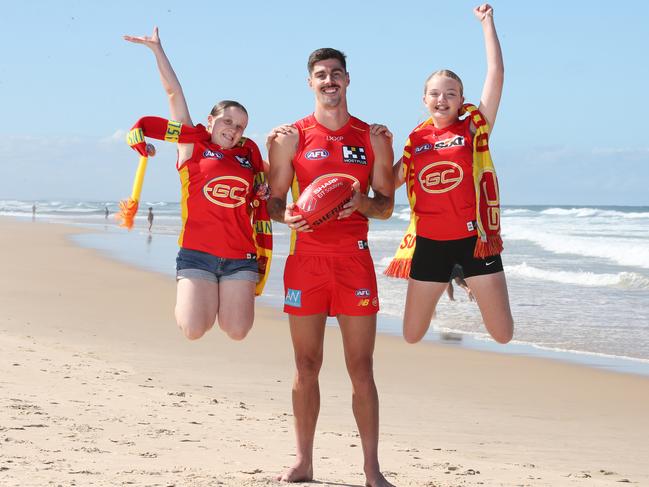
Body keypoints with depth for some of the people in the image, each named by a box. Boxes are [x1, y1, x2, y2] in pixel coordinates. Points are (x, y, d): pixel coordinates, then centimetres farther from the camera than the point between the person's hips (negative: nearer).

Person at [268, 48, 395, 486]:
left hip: (354, 258, 0)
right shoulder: (290, 137, 6)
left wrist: (361, 202, -13)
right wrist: (286, 215, -16)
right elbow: (274, 201, 7)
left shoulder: (374, 138, 8)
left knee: (361, 367, -2)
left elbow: (386, 205, 9)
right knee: (307, 365, 5)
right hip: (305, 258, 0)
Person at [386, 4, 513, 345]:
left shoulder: (474, 128, 0)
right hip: (429, 243, 2)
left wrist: (486, 22, -3)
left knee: (503, 334, -1)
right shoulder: (416, 140, 9)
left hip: (474, 239, -2)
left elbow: (496, 74, -6)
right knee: (412, 336, 2)